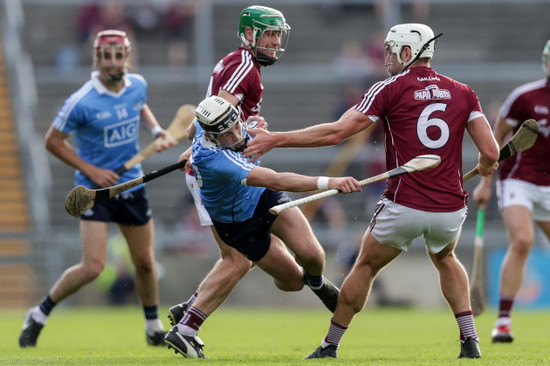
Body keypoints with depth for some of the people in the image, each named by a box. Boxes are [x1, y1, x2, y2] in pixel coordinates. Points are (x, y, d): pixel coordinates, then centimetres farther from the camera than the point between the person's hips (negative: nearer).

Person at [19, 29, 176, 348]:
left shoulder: (138, 85, -1)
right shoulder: (81, 103, -20)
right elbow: (53, 141, -10)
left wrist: (157, 130, 5)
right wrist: (90, 170, -15)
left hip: (132, 185, 5)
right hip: (96, 190, -5)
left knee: (145, 262, 13)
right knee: (93, 267, -16)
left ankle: (154, 328, 34)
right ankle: (39, 315, 3)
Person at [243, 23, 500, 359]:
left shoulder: (390, 90, -3)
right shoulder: (463, 93, 5)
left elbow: (336, 133, -8)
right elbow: (491, 152, -1)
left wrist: (275, 139, -3)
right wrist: (486, 166, 24)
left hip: (404, 206, -3)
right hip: (451, 207, 3)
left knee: (366, 266, 19)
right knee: (445, 259, 33)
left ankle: (330, 346, 24)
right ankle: (470, 341, 19)